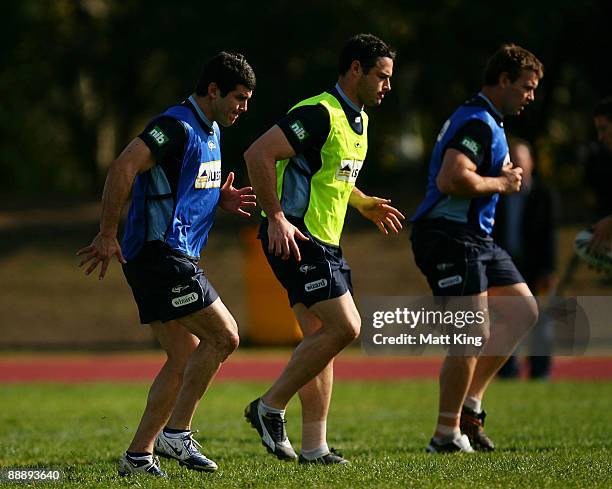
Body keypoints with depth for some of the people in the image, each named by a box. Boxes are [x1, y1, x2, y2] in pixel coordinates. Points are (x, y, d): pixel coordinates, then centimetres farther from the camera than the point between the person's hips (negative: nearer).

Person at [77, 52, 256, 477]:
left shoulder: (210, 131, 17)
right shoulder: (177, 126, -14)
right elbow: (123, 168, -23)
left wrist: (222, 199, 8)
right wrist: (107, 235, -23)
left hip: (175, 258, 10)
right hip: (161, 254, -10)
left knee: (184, 358, 9)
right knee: (223, 336, -11)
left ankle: (140, 454, 10)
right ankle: (176, 432, -7)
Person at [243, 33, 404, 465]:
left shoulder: (358, 121, 16)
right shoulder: (319, 114, -16)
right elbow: (258, 154, -22)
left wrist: (364, 204, 20)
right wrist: (277, 217, -25)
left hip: (323, 242, 10)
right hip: (294, 238, -10)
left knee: (321, 337, 7)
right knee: (345, 327, -14)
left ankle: (314, 446, 9)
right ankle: (270, 408, -5)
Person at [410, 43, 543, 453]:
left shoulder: (489, 123, 19)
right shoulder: (477, 123, -16)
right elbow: (452, 178, -29)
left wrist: (504, 176, 9)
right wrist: (500, 183, -14)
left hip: (475, 238, 11)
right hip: (449, 237, -11)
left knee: (524, 312, 11)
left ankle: (470, 402, 12)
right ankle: (447, 435, -4)